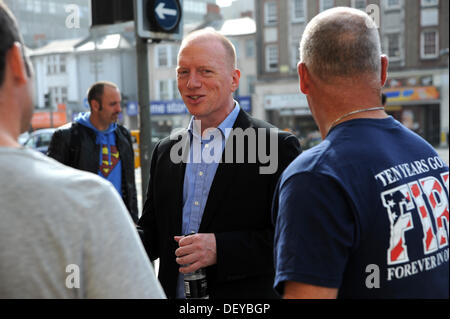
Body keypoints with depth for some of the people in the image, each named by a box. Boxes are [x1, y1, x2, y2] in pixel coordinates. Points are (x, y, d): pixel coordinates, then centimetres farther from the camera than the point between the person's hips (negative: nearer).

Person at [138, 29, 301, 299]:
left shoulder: (277, 146, -13)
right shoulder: (166, 150, 5)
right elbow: (152, 231, 9)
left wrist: (221, 248, -25)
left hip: (245, 296, -5)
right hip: (175, 291, 5)